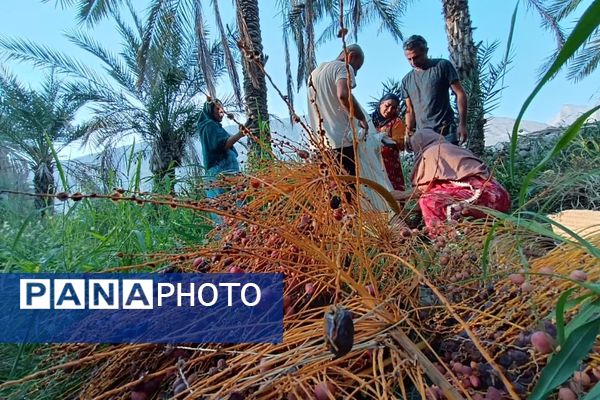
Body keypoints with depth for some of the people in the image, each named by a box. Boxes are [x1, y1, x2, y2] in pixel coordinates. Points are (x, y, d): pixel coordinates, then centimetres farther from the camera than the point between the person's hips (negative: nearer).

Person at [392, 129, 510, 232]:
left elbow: (423, 188, -1)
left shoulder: (431, 151, 3)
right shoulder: (453, 148, 26)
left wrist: (402, 195, 14)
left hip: (478, 192, -9)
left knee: (427, 200, -13)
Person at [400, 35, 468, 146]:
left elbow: (460, 94, 0)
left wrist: (462, 124, -9)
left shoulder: (442, 66, 2)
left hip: (446, 132, -3)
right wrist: (409, 132, 3)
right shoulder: (406, 80, 14)